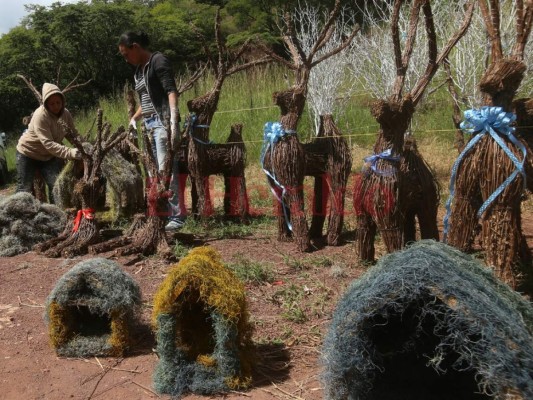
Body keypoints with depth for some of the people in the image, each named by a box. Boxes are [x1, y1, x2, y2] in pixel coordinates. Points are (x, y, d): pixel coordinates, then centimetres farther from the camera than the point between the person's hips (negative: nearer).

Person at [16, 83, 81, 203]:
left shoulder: (66, 114, -11)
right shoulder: (40, 116, -30)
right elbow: (48, 143, -38)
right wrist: (70, 152, -50)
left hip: (49, 155, 5)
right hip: (28, 153, -5)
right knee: (25, 189, -1)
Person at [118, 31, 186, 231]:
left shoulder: (158, 61, -5)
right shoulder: (139, 70, 20)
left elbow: (171, 90, -17)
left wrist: (173, 119, -29)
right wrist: (134, 118, 16)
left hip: (162, 122, -9)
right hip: (149, 125, 9)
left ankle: (177, 216, -8)